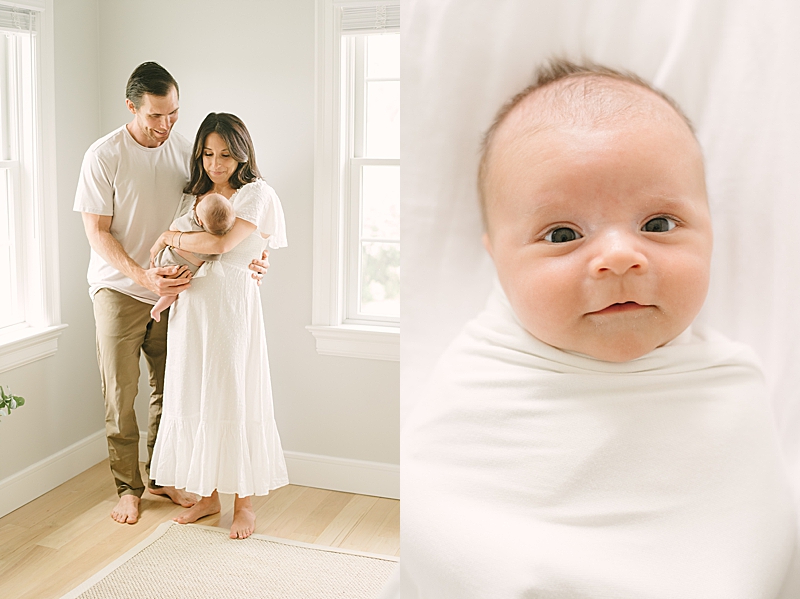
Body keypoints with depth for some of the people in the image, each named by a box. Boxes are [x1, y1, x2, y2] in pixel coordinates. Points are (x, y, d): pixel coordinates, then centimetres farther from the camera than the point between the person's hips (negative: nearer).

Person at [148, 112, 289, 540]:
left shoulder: (255, 194, -6)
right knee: (195, 399, 8)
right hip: (190, 306, 6)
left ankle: (244, 502, 13)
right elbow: (182, 255, 17)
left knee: (233, 401, 0)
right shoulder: (195, 196, 16)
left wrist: (170, 237, -6)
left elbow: (219, 243, -20)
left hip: (232, 306, -6)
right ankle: (208, 495, 23)